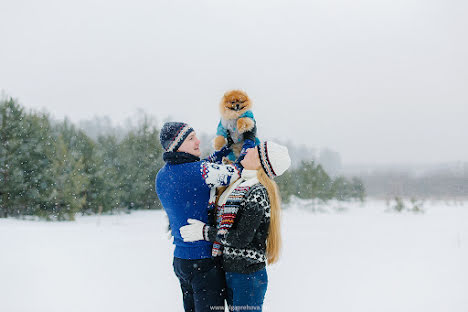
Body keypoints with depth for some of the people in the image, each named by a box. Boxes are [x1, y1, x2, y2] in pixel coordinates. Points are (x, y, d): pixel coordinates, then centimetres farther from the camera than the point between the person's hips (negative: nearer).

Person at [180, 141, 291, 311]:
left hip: (247, 276, -9)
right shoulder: (241, 184, 9)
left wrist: (204, 232, -13)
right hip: (231, 272, 9)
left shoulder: (258, 192, -19)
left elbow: (241, 238, -21)